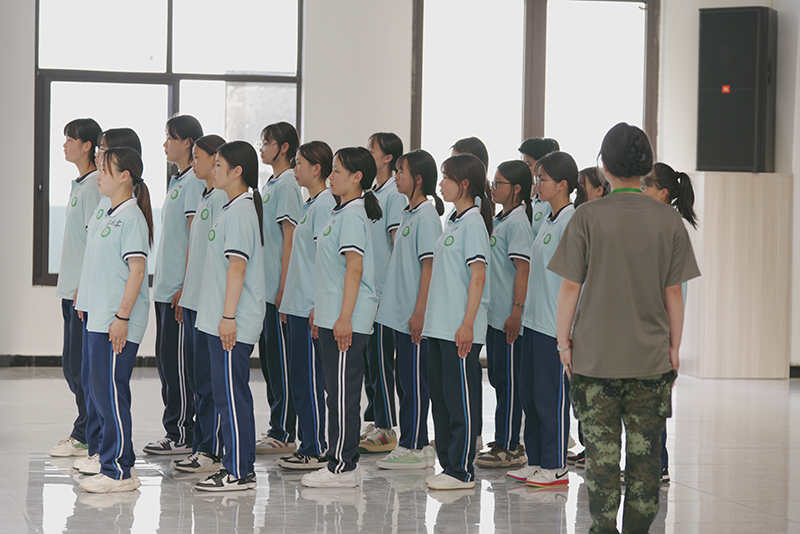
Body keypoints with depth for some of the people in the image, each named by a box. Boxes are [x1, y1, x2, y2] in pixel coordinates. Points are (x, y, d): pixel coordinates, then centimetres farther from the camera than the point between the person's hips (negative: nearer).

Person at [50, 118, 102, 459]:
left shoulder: (94, 185, -13)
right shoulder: (79, 184, 17)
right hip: (73, 290, 10)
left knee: (79, 365, -6)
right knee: (72, 364, 12)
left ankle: (84, 438, 0)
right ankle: (87, 434, 18)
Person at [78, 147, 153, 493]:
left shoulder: (131, 216, -12)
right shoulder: (109, 215, 17)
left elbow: (137, 270, -18)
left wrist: (122, 317, -21)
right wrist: (84, 296, 20)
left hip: (117, 324, -10)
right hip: (99, 319, 10)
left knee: (112, 391, -8)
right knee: (101, 390, 12)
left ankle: (118, 471, -4)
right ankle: (119, 464, 18)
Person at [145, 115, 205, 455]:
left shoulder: (194, 181, -13)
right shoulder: (177, 181, 17)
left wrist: (186, 287, -21)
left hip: (180, 288, -10)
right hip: (165, 287, 10)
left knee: (177, 360, -5)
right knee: (166, 360, 11)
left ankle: (182, 436, 0)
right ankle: (176, 433, 17)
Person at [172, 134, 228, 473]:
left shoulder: (223, 198, -14)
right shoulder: (205, 197, 17)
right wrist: (185, 289, 21)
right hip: (195, 301, 10)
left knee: (210, 378, -5)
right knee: (196, 376, 12)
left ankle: (213, 452, -1)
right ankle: (201, 447, 18)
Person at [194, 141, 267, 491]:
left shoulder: (239, 212, -15)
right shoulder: (235, 208, 16)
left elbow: (237, 267, -21)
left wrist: (228, 316, -22)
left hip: (232, 323, -10)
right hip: (222, 320, 10)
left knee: (230, 394, -6)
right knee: (231, 393, 13)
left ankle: (238, 473, -3)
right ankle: (241, 468, 18)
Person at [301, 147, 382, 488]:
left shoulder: (353, 214, -14)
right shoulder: (344, 212, 17)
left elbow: (355, 268, -21)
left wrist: (344, 318, -23)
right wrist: (321, 308, 25)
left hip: (346, 320, -10)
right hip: (333, 317, 10)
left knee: (343, 392, -6)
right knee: (338, 391, 13)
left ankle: (342, 467, -1)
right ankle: (343, 462, 18)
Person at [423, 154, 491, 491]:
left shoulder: (472, 223, -11)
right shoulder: (454, 221, 16)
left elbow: (478, 276, -17)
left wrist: (468, 324, -20)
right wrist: (428, 317, 20)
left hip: (460, 329, -9)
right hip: (439, 325, 9)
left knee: (460, 399, -4)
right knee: (440, 396, 12)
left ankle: (462, 471, 1)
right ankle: (449, 465, 19)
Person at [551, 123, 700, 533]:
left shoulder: (588, 217, -7)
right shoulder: (668, 220, -1)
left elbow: (570, 287, -6)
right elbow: (673, 292, 2)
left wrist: (563, 339, 4)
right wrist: (674, 346, 11)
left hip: (596, 355, -2)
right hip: (651, 356, 2)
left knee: (601, 448, 4)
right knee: (644, 449, 8)